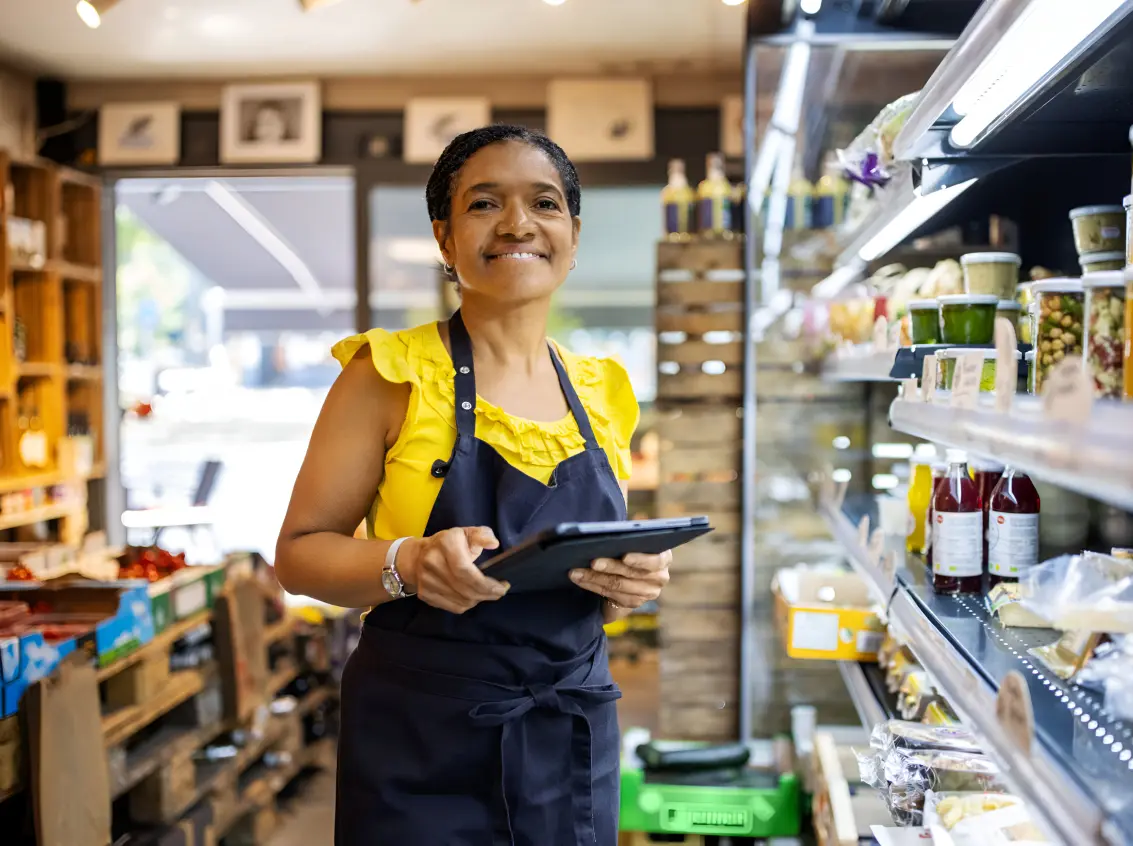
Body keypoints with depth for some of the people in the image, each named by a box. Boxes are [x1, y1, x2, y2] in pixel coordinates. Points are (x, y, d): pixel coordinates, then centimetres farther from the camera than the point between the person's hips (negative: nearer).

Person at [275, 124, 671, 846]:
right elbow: (300, 551, -6)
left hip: (574, 744, 5)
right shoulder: (393, 373, -7)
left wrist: (633, 585, -7)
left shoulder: (603, 394, 7)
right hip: (423, 747, -4)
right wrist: (406, 563, -25)